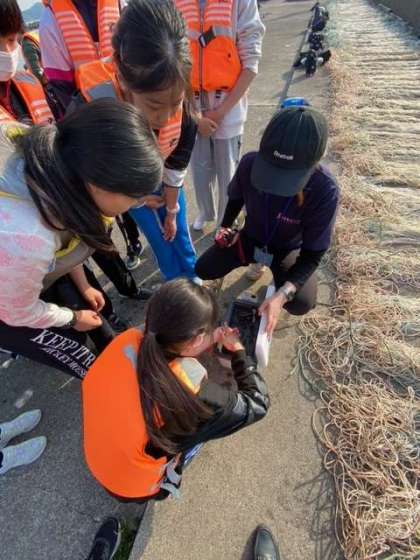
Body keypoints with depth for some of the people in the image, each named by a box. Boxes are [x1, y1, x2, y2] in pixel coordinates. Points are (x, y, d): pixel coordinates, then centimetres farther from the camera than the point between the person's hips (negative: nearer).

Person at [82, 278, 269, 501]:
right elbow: (257, 404, -18)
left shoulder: (125, 341, -24)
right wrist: (237, 349, -9)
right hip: (135, 488, -4)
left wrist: (211, 340, -5)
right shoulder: (196, 395, -37)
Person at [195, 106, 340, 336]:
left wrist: (282, 295, -40)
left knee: (301, 304, -24)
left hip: (289, 249, -2)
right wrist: (225, 227, 4)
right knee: (203, 270, -4)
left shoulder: (325, 190, -34)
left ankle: (278, 277, 13)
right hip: (251, 238, 3)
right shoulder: (250, 163, -28)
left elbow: (312, 254, -28)